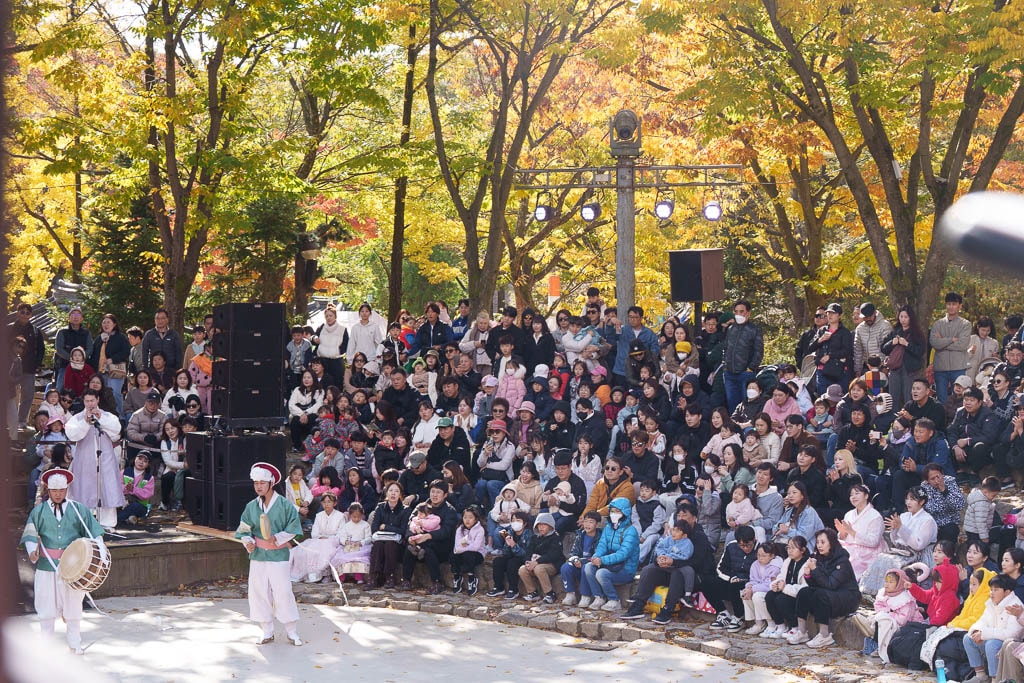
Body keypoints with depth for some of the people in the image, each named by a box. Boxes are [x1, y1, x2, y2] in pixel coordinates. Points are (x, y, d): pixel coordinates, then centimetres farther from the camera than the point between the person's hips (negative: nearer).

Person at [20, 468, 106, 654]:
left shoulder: (78, 510, 5)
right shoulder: (39, 511, 6)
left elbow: (93, 532, 4)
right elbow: (31, 534, 4)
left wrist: (101, 548, -11)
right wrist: (32, 551, -15)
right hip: (47, 565, 0)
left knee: (73, 606, 4)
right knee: (46, 605, 1)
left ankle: (74, 643, 14)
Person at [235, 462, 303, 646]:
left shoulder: (284, 505, -5)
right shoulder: (251, 507, 7)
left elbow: (293, 527, -3)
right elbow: (244, 529, 13)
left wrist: (278, 538, -15)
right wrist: (248, 542, -6)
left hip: (278, 556, -4)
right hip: (257, 556, 4)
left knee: (283, 592, -5)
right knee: (258, 592, 3)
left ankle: (291, 631, 6)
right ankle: (267, 632, 14)